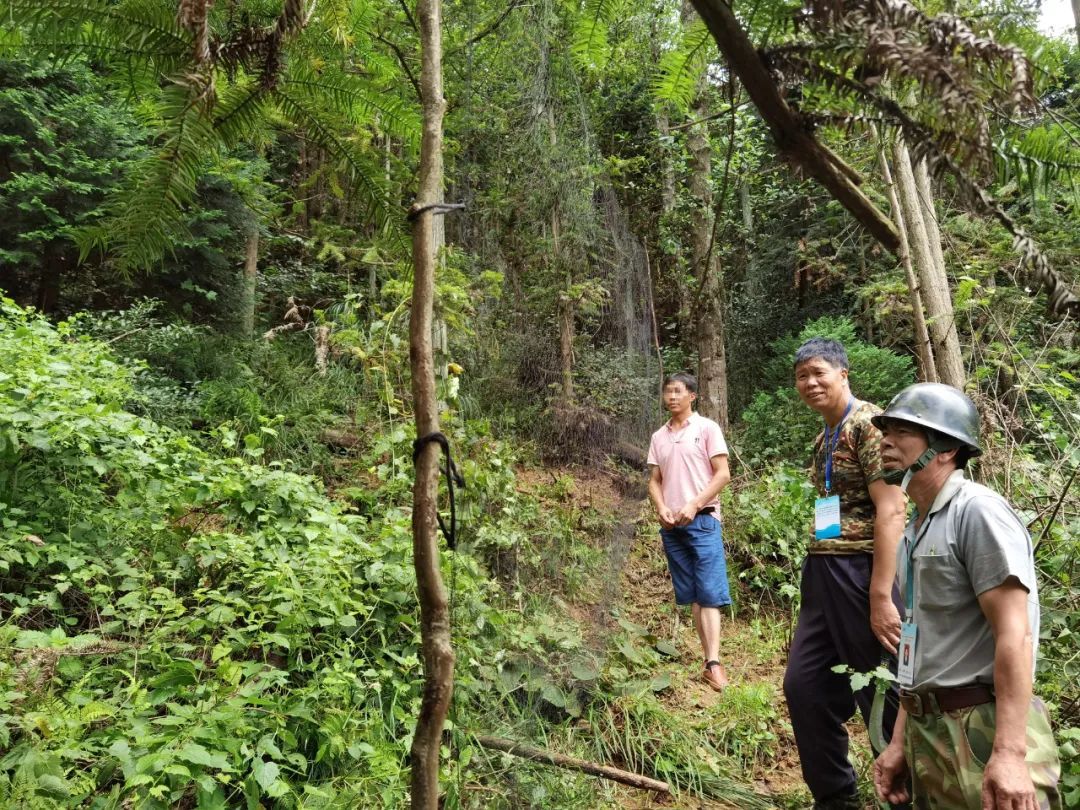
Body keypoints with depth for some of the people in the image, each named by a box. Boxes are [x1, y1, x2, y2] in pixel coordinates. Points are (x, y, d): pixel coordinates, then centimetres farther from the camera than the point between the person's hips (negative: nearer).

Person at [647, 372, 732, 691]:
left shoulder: (707, 428, 0)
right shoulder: (659, 437, 13)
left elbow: (722, 474, -5)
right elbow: (654, 481, 14)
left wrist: (693, 506, -14)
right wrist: (661, 509, -5)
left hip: (702, 521, -4)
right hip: (671, 525, 5)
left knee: (709, 591, -9)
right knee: (691, 594, 6)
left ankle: (713, 662, -11)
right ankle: (710, 659, 12)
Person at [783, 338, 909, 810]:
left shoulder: (867, 423, -10)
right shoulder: (824, 438, 16)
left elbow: (891, 511, -17)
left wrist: (880, 597, -22)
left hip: (864, 572, -9)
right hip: (823, 575, 9)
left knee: (884, 696, 3)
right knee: (804, 686, 12)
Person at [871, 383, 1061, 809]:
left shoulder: (977, 510, -13)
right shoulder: (916, 530, 12)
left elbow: (1014, 635, -20)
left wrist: (1010, 753, -25)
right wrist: (901, 742, 14)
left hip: (981, 732, -8)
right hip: (927, 731, 8)